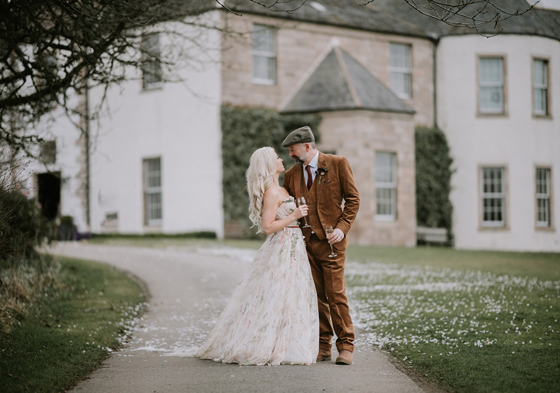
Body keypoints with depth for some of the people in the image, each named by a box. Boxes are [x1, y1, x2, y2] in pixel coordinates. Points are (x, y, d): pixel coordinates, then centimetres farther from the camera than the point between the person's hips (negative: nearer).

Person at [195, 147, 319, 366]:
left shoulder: (280, 190, 14)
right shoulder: (272, 193, -16)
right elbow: (268, 227, -20)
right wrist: (294, 216, -20)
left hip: (292, 249, 10)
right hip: (282, 251, -10)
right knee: (276, 299, -8)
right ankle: (262, 348, -3)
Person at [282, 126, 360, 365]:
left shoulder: (338, 164, 0)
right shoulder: (291, 175, 13)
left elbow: (353, 199, 0)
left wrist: (342, 228, -11)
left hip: (330, 241, -4)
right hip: (304, 242, 4)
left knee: (335, 294, -6)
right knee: (315, 296, 4)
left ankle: (345, 346, 3)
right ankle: (322, 346, 11)